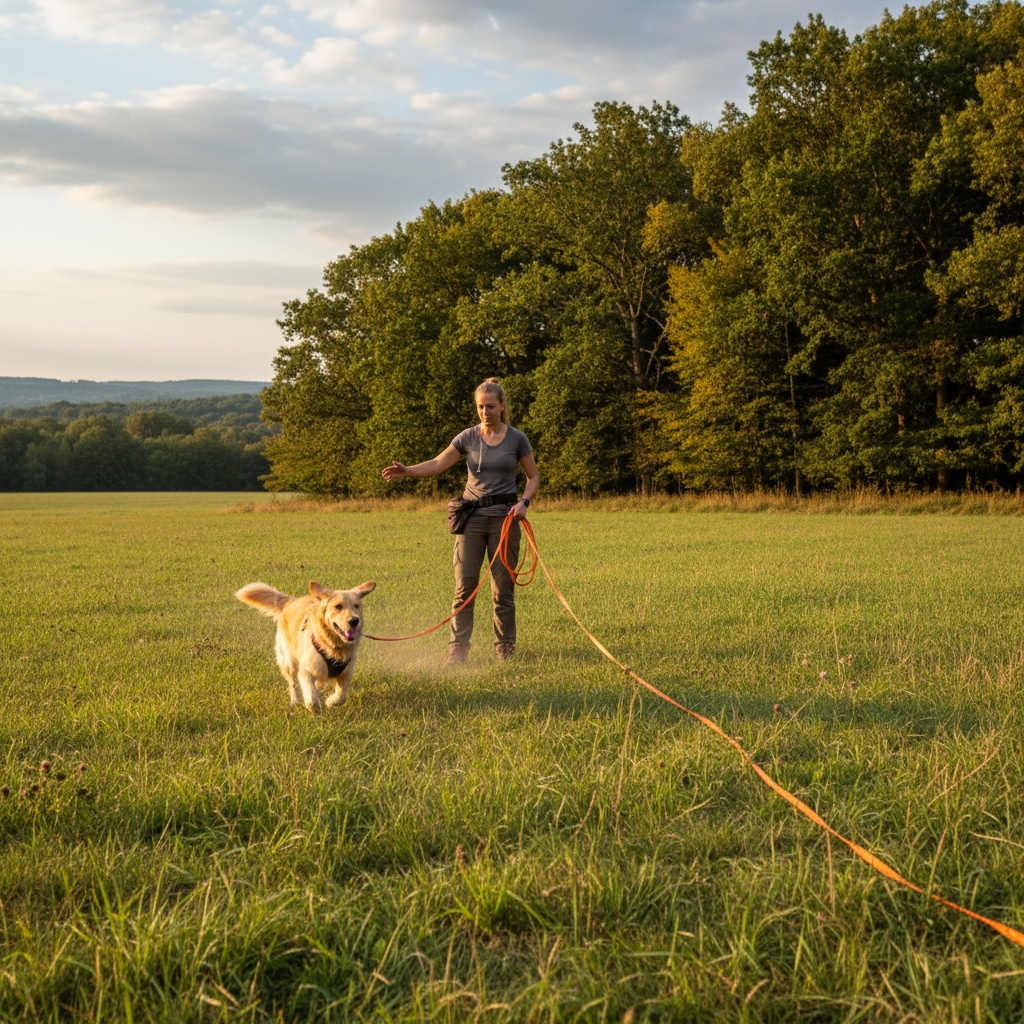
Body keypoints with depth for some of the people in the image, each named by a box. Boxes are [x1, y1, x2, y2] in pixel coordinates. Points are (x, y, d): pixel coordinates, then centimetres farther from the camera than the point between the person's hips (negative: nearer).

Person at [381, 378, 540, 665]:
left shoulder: (516, 439, 1)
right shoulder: (468, 437, 4)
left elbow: (533, 477, 8)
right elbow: (438, 463, -2)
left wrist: (524, 502, -10)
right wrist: (406, 471, -18)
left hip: (504, 517, -1)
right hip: (472, 515, 1)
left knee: (503, 587, 2)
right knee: (465, 584, -5)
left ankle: (505, 649, 12)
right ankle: (458, 648, -1)